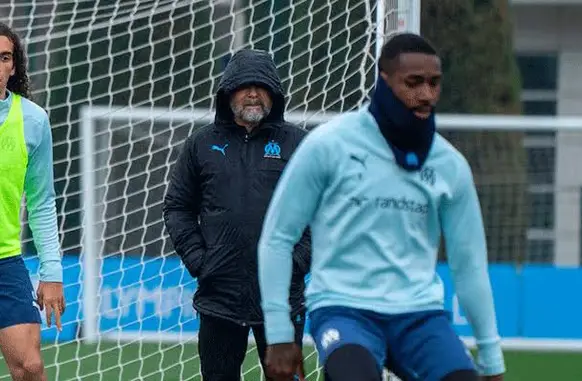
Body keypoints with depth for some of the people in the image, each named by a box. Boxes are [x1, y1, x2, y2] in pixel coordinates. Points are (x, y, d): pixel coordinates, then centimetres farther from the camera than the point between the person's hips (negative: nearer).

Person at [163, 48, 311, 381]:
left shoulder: (297, 143, 5)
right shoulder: (202, 144, 9)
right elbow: (177, 207, 12)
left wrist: (301, 258, -5)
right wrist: (195, 257, 0)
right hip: (219, 294, 1)